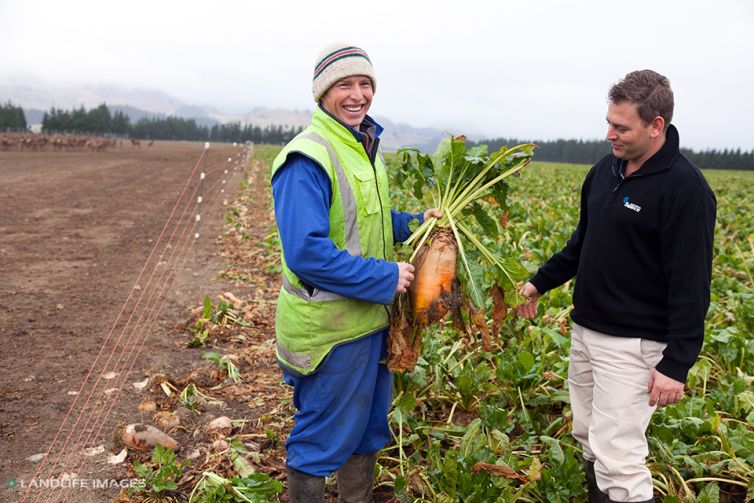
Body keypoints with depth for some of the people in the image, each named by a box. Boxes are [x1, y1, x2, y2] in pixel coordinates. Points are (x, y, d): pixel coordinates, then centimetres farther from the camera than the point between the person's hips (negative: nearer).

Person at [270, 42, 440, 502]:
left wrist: (416, 222, 5)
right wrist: (385, 277, -22)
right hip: (330, 329, -9)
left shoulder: (366, 148, 10)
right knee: (321, 441, 8)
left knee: (369, 426, 23)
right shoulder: (307, 158, -20)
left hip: (370, 319, 9)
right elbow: (306, 252, -27)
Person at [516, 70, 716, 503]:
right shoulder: (606, 170, 7)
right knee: (590, 441, 17)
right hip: (586, 329, 8)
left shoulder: (684, 188, -16)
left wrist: (677, 365, -20)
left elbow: (691, 285, -18)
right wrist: (540, 283, 19)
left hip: (632, 343, -8)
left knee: (618, 460, -7)